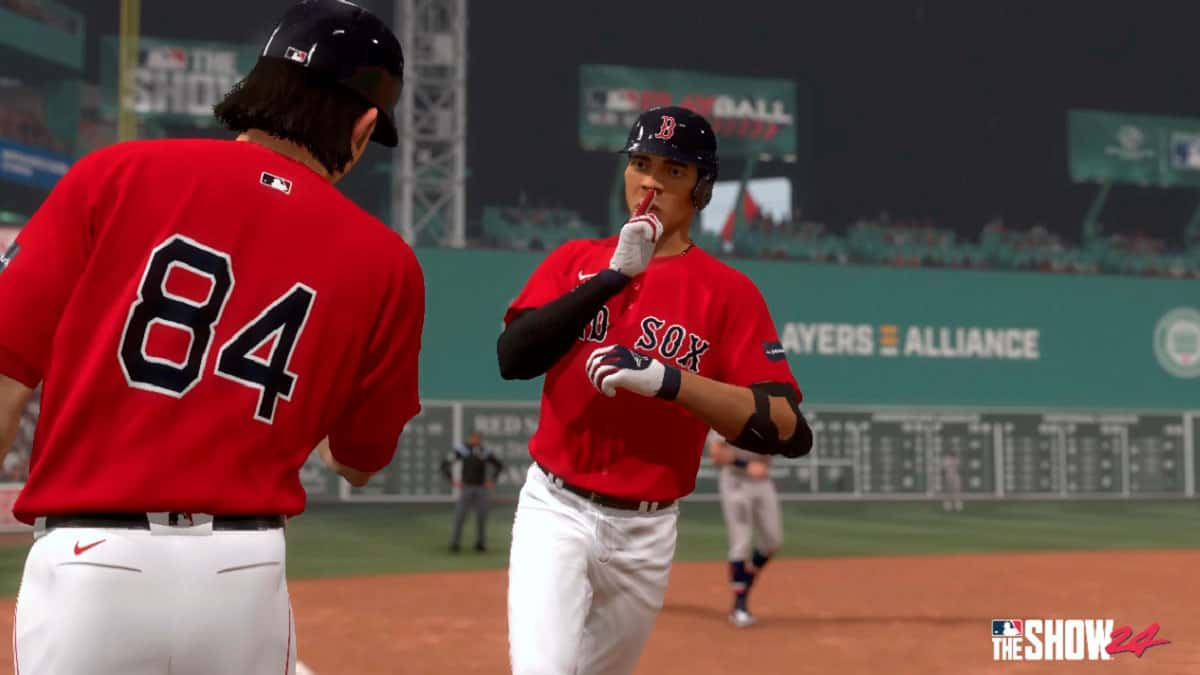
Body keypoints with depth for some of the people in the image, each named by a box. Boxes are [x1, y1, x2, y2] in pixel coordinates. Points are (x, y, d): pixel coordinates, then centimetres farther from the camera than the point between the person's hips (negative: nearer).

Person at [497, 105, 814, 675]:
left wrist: (669, 380, -28)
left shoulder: (729, 292, -3)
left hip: (647, 531, 0)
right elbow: (512, 358, -13)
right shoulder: (574, 260, 4)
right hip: (555, 509, 0)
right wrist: (615, 273, -18)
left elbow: (792, 431, -15)